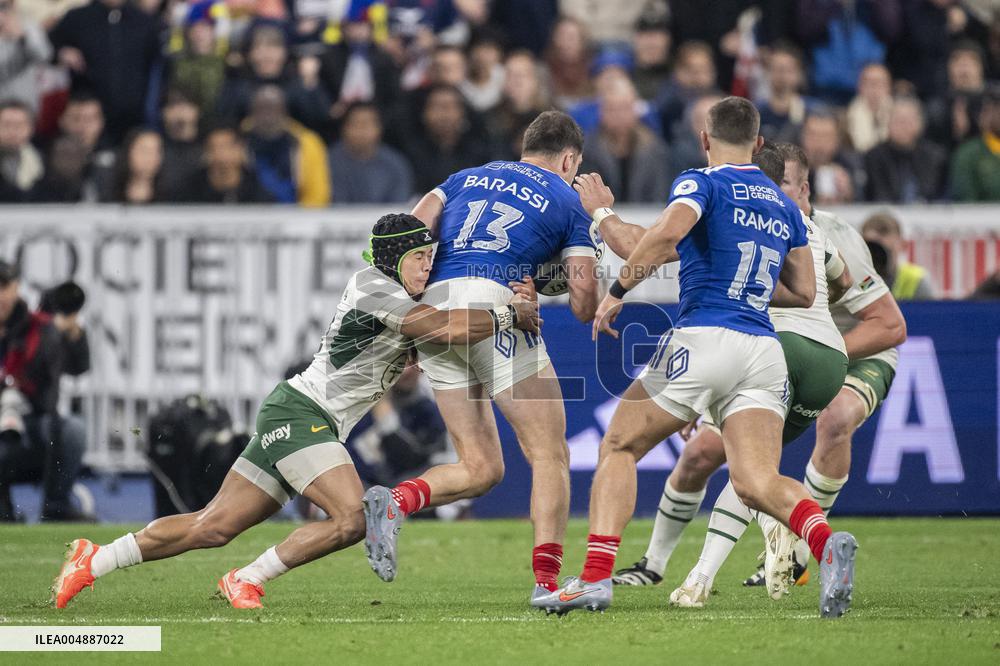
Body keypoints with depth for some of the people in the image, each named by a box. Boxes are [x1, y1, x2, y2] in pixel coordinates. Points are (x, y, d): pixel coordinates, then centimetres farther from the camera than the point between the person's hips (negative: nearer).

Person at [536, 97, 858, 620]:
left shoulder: (702, 184, 2)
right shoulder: (785, 206, 21)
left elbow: (668, 231, -19)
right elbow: (803, 293, 23)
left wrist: (617, 292, -10)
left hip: (701, 340, -5)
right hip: (763, 353, 5)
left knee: (618, 448, 11)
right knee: (755, 481, -7)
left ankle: (595, 577, -1)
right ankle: (824, 541, -37)